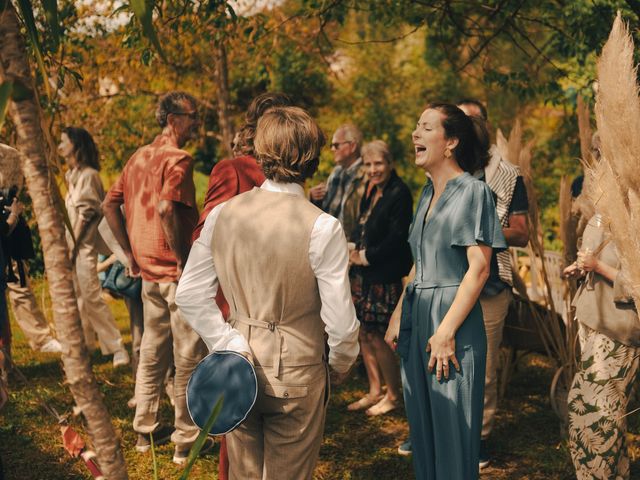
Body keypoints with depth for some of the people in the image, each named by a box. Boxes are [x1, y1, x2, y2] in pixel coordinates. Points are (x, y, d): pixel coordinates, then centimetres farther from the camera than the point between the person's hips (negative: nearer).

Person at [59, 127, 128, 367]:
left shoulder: (87, 175, -12)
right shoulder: (73, 175, 14)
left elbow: (85, 215, -15)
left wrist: (72, 246, -16)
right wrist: (67, 245, 10)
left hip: (83, 246, -9)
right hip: (73, 245, 9)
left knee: (91, 297, -10)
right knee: (78, 296, 12)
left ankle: (117, 348, -5)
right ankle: (86, 344, 20)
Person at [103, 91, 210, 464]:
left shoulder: (140, 157, 11)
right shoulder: (178, 158, -14)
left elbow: (110, 204, 13)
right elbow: (167, 208, -29)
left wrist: (130, 252, 14)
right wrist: (183, 259, -21)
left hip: (148, 270, 8)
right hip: (177, 272, -8)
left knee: (152, 351, 18)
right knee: (188, 356, 2)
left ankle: (146, 430, 27)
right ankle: (187, 441, 10)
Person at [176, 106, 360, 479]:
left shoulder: (222, 214, -4)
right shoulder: (322, 227, -17)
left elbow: (190, 295, -3)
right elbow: (340, 321, -15)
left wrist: (230, 346, -1)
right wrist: (341, 365, 4)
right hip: (296, 374, -4)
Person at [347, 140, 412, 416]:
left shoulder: (399, 194, -14)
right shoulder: (371, 191, 11)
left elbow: (396, 240, -18)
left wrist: (365, 256, -10)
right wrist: (355, 250, 2)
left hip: (385, 277, -8)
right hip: (364, 274, 8)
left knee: (377, 337, -4)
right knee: (363, 333, 11)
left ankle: (393, 396, 12)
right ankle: (375, 391, 24)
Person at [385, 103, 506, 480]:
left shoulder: (473, 191, -10)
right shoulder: (428, 193, 14)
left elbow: (479, 268, -16)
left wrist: (446, 330, -20)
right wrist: (398, 316, 12)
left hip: (453, 320, -7)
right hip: (417, 320, 8)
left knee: (453, 431, 0)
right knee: (422, 426, 14)